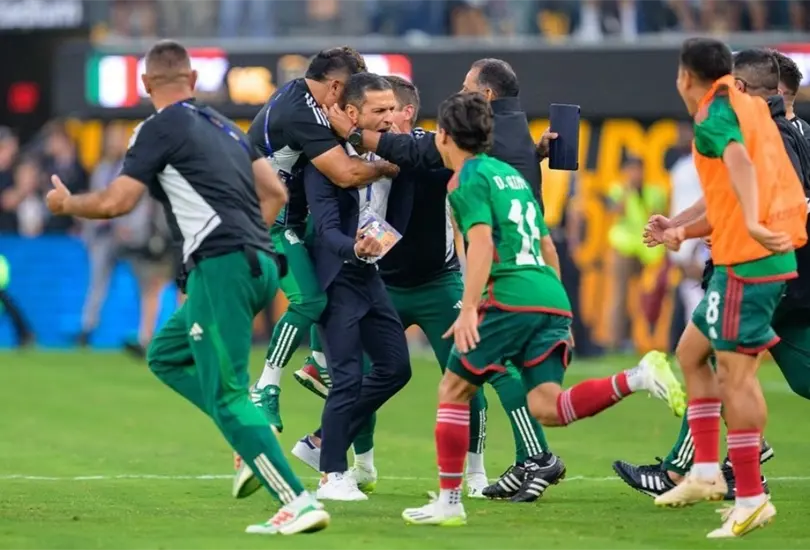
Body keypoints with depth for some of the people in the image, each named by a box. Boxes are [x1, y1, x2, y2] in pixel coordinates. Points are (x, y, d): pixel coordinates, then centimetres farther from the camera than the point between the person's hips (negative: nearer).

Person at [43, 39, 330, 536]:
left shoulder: (161, 128, -4)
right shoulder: (222, 125, 20)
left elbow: (115, 202, -7)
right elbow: (276, 193, 20)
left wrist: (65, 203, 11)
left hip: (221, 266, -8)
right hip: (258, 263, 8)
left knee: (226, 395, -9)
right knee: (166, 355, 22)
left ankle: (299, 504, -18)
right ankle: (254, 433, 6)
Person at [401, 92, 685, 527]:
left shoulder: (469, 179, 0)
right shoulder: (511, 174, 26)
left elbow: (481, 242, -15)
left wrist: (468, 310, -22)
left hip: (510, 299, -7)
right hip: (553, 299, 7)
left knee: (453, 390, 5)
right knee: (546, 407, -4)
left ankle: (449, 501, 4)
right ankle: (638, 377, -22)